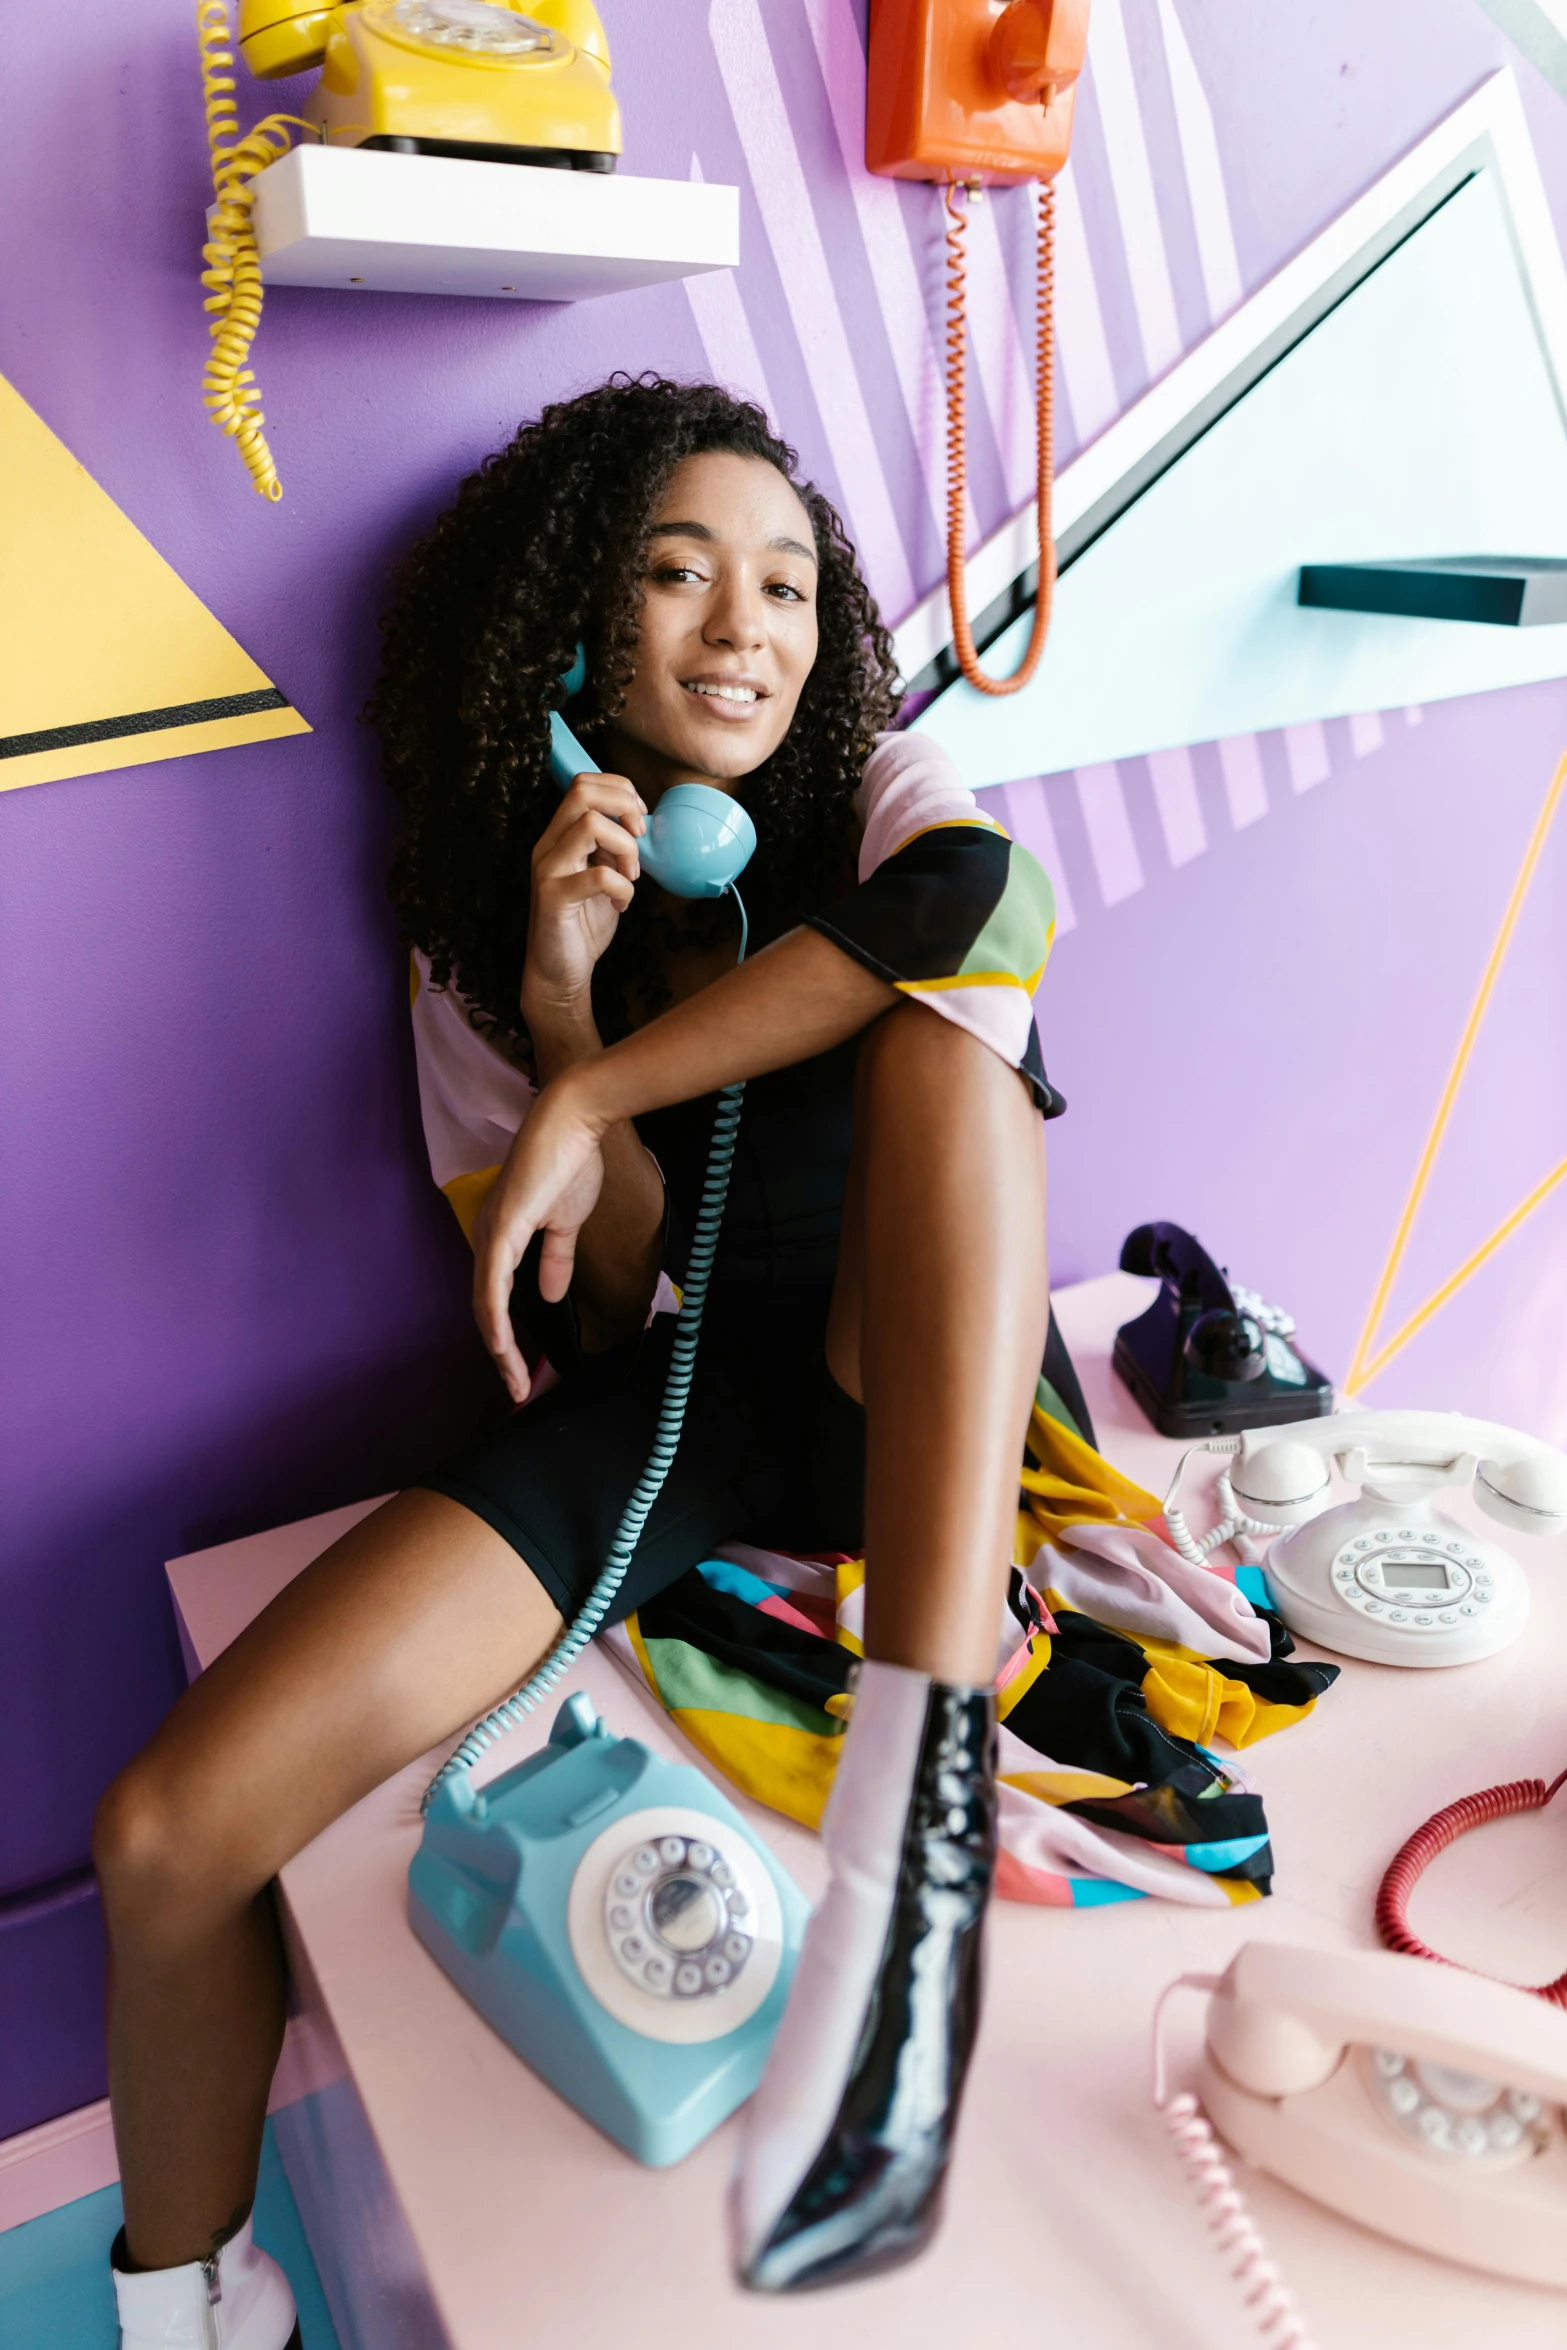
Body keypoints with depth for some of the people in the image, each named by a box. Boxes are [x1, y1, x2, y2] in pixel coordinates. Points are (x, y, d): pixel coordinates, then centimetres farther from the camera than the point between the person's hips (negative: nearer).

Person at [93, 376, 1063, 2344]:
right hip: (658, 1401, 1)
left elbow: (990, 892, -26)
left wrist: (587, 1101, -23)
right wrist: (560, 1008, -16)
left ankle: (917, 1806, -43)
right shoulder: (480, 925, 5)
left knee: (934, 1022, -30)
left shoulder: (880, 791, 2)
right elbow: (602, 1301, 1)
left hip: (911, 1402, 0)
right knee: (166, 1832, -14)